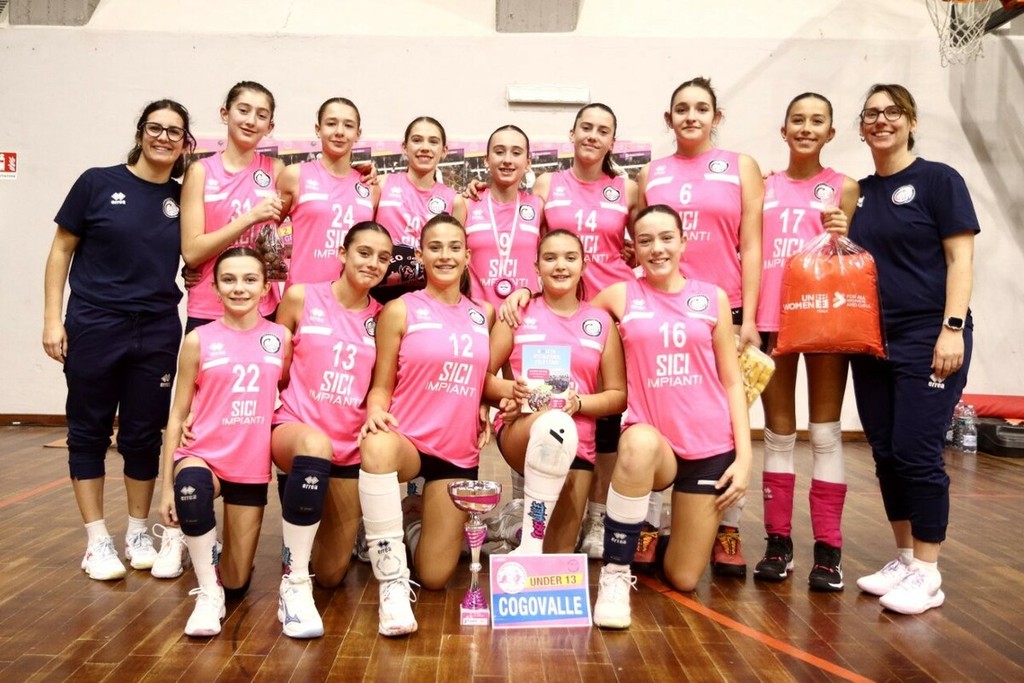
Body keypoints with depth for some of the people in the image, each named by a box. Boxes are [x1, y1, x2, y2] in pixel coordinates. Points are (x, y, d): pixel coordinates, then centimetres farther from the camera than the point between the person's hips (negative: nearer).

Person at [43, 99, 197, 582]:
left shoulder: (182, 198, 5)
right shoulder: (97, 183, -2)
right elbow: (61, 250, 1)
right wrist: (52, 319, -5)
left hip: (158, 332, 2)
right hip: (94, 325, -2)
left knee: (144, 435, 9)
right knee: (89, 433, 6)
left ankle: (139, 533, 23)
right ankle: (97, 540, 17)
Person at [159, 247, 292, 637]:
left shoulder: (281, 338, 0)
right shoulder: (199, 340, -4)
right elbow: (178, 414, -1)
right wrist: (166, 486, -5)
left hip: (252, 466, 2)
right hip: (203, 456, -2)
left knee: (237, 583, 5)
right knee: (191, 489, -40)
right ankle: (207, 592, -17)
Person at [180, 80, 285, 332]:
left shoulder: (275, 169, 5)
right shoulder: (202, 171, 0)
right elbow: (191, 252, -8)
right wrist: (251, 217, -15)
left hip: (263, 313, 1)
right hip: (207, 313, -1)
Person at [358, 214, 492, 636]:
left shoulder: (484, 315, 9)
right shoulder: (400, 310, -3)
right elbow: (382, 386, -3)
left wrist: (486, 411, 0)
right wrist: (376, 413, -24)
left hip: (459, 453, 3)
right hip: (408, 441, -3)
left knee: (435, 578, 1)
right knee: (377, 447, -43)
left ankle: (439, 525, 38)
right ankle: (392, 580, -29)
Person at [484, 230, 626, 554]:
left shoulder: (600, 321, 9)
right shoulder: (518, 312, 6)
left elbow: (618, 396, 8)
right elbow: (483, 376, 5)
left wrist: (578, 402, -11)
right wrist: (510, 389, -16)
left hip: (576, 444, 3)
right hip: (520, 431, -2)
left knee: (561, 555, -3)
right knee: (555, 423, -39)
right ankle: (529, 546, -29)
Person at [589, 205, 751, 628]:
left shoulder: (713, 298, 4)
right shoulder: (619, 296, 2)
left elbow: (732, 382, 4)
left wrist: (744, 456, -2)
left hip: (709, 446, 1)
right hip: (653, 441, -1)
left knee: (684, 579, 4)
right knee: (639, 442, -41)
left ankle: (695, 524, 41)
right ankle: (615, 572, -21)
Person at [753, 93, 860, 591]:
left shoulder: (843, 188, 5)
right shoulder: (763, 187, 11)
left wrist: (840, 237, -16)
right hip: (770, 318, 2)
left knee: (825, 432, 1)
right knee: (778, 433, 8)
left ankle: (828, 549, 8)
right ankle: (778, 542, 16)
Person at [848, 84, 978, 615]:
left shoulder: (938, 180, -2)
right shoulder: (859, 192, 13)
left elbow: (960, 259, -7)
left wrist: (953, 328, -15)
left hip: (927, 339, -5)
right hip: (871, 341, 6)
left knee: (917, 452, -6)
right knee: (886, 453, 9)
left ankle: (927, 573, 8)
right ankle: (904, 558, 22)